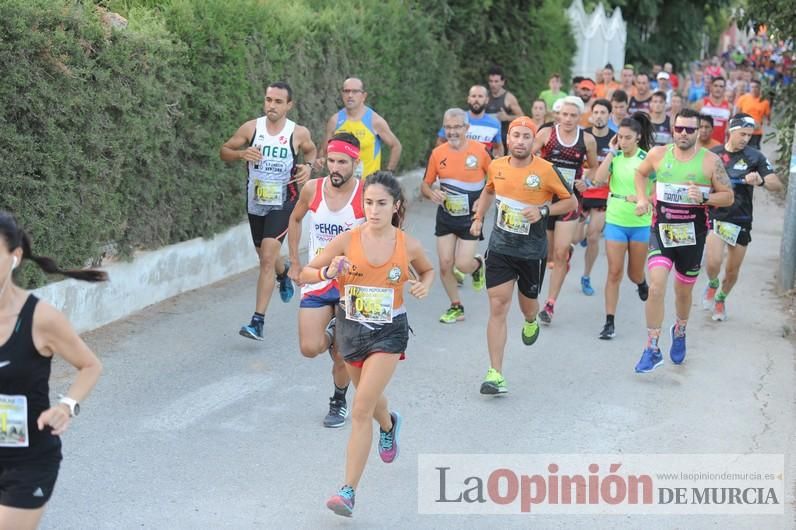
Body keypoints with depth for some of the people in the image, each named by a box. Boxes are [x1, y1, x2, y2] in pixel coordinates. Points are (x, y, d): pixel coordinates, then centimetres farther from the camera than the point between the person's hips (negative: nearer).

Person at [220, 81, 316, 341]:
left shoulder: (299, 133, -6)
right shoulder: (251, 128, -5)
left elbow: (311, 151, 15)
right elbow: (224, 151, 4)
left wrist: (308, 166, -7)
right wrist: (242, 153, -17)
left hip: (283, 204, -3)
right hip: (256, 203, 4)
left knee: (267, 257, -17)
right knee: (265, 256, 20)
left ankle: (258, 321, -16)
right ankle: (284, 272, 59)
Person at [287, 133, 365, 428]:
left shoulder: (366, 195, -13)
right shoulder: (313, 190, -5)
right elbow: (295, 220, 15)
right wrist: (295, 264, 12)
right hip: (317, 281, 2)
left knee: (342, 357, 2)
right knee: (310, 349, -7)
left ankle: (339, 402, 29)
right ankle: (331, 332, 28)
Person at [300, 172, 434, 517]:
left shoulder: (408, 246, -10)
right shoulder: (347, 240, -12)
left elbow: (428, 270, 12)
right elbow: (305, 273, -7)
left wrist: (424, 285, -10)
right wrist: (329, 272, -27)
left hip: (389, 332, -3)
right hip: (351, 327, 3)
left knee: (361, 410, -13)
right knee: (369, 396, 25)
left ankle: (349, 492, -7)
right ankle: (389, 425, 63)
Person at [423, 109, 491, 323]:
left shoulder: (479, 150, -10)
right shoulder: (438, 153, -5)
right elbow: (425, 184, 4)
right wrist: (431, 193, -17)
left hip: (471, 217, -2)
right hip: (445, 216, 3)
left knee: (463, 265, -8)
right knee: (445, 264, -1)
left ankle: (478, 264, 30)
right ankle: (456, 307, 19)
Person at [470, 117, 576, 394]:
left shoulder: (546, 170, -13)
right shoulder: (496, 166, -1)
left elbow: (571, 202, -4)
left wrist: (543, 210, -19)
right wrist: (478, 218, 12)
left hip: (532, 251, -1)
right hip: (500, 247, 2)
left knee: (527, 302, 17)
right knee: (498, 307, -8)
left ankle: (531, 322, 59)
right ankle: (495, 374, -9)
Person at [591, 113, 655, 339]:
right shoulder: (614, 157, -1)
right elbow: (598, 179, -16)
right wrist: (611, 152, -13)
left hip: (640, 222, -1)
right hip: (615, 221, 1)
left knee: (635, 273, 12)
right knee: (614, 272, -3)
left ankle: (642, 283, 51)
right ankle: (610, 322, 2)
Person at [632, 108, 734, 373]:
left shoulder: (710, 161, -7)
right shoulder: (658, 154, -2)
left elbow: (728, 196, -2)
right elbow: (640, 173, 18)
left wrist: (704, 198, -20)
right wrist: (642, 198, 2)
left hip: (692, 235, 0)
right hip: (661, 231, 0)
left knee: (683, 291, 16)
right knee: (656, 287, -17)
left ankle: (679, 332, 47)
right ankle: (652, 349, -8)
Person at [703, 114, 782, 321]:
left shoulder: (755, 157, -5)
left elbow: (777, 184, -12)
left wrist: (760, 181, -31)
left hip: (741, 220, 1)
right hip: (716, 216, 0)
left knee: (732, 270, 10)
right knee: (713, 262, -20)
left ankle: (720, 299, 39)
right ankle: (712, 284, 15)